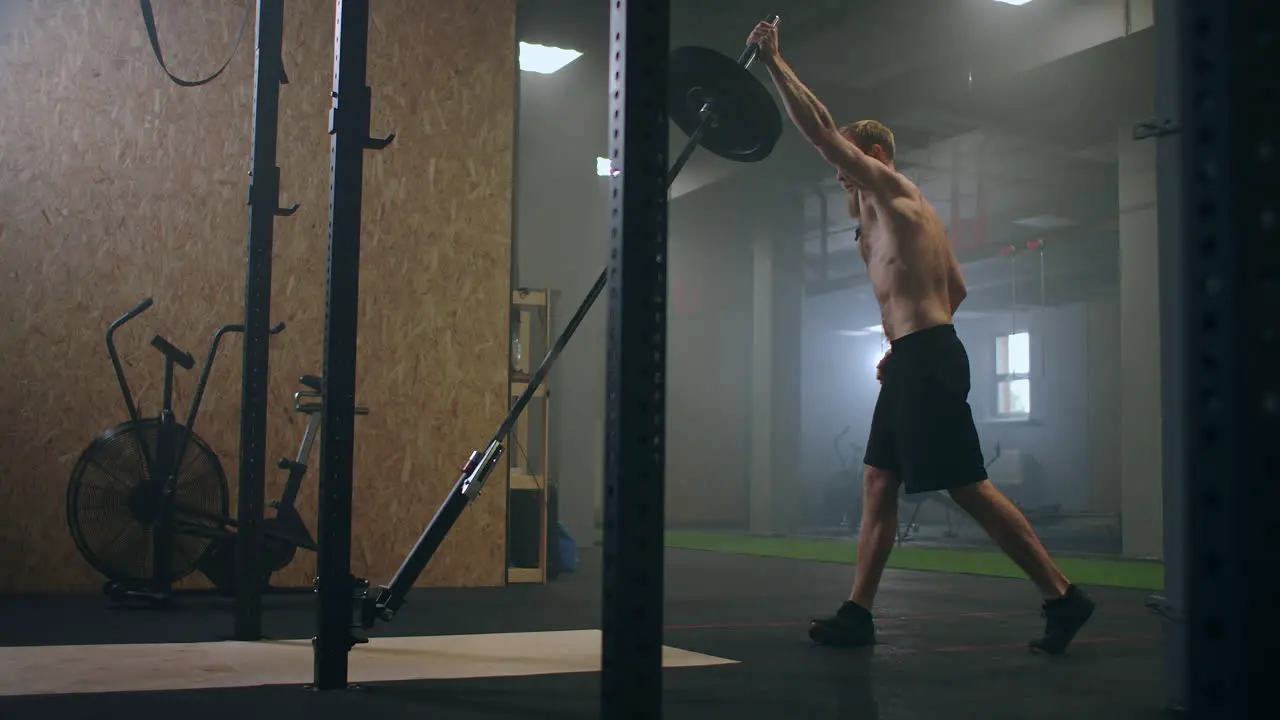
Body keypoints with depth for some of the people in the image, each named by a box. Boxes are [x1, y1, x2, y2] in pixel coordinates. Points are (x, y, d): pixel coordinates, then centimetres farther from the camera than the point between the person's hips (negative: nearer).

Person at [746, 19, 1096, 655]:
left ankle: (1062, 597, -1)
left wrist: (774, 63, -4)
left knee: (969, 489, -8)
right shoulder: (889, 210, 23)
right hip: (910, 363, 10)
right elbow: (955, 288, 28)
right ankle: (858, 613, 10)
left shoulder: (892, 188, -3)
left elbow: (821, 131, -10)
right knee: (878, 485, 7)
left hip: (928, 362, -10)